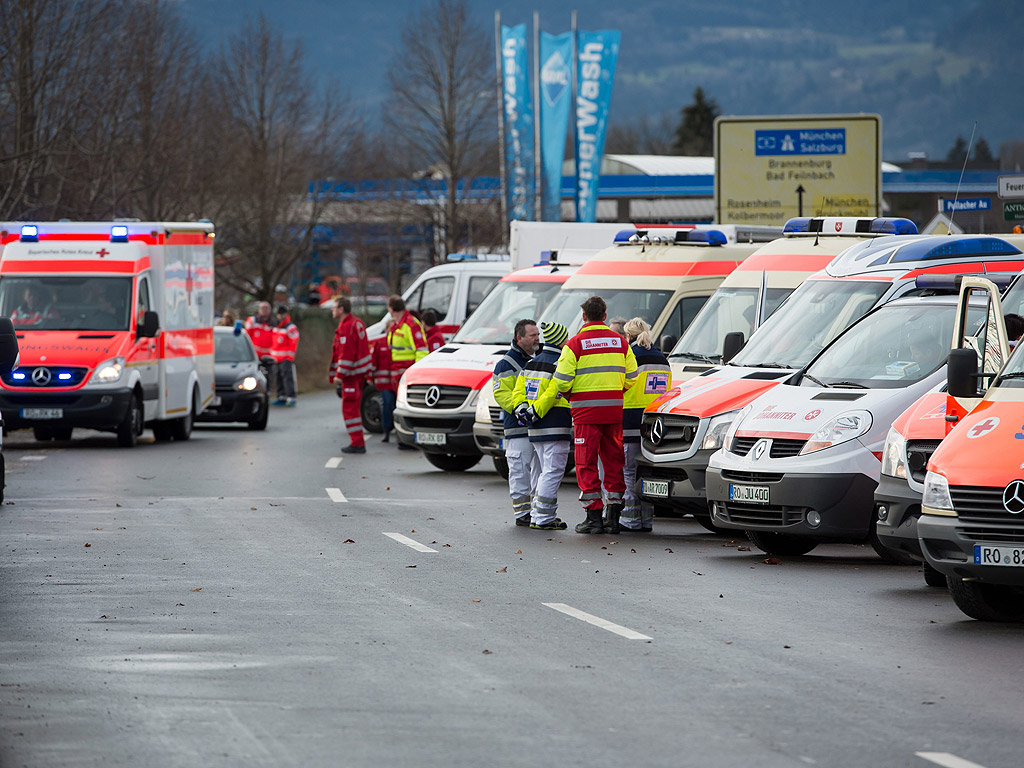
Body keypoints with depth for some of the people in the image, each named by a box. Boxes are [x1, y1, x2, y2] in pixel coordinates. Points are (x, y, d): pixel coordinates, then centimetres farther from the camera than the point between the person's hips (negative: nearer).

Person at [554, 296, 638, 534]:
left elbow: (562, 380, -10)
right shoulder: (620, 342, 7)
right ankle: (615, 513, 12)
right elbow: (632, 378, 9)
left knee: (587, 463, 1)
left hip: (586, 410, -4)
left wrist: (568, 393, 12)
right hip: (614, 409, 4)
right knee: (613, 460, 12)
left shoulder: (575, 344, -6)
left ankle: (594, 516, -3)